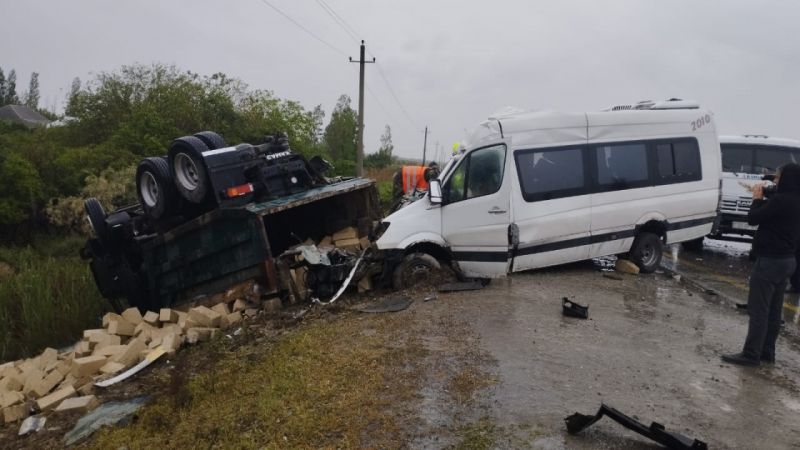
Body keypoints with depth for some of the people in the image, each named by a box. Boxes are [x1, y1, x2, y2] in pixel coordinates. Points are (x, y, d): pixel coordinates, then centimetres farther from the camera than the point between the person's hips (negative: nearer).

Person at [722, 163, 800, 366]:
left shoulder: (781, 200, -19)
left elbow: (753, 219, -14)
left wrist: (757, 199, 1)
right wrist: (766, 199, 8)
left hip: (770, 260, -9)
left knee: (758, 310, -5)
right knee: (773, 310, 14)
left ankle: (751, 354, -1)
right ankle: (766, 352, 21)